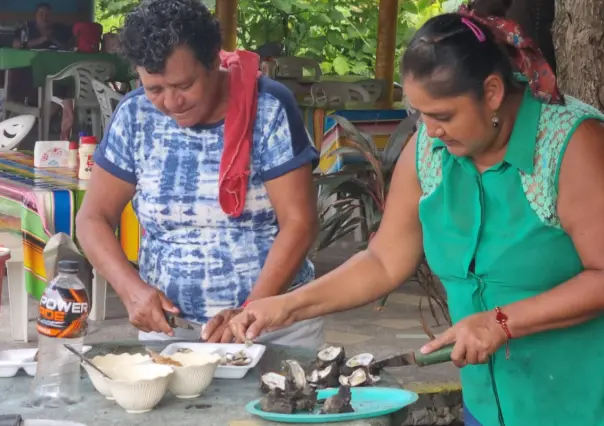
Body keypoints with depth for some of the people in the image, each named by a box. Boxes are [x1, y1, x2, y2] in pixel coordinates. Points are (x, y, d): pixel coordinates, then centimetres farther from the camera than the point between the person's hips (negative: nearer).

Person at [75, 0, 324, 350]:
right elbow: (94, 218, 1)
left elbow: (299, 222, -13)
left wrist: (252, 313, -22)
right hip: (170, 322, 2)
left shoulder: (268, 108, -12)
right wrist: (132, 289, -15)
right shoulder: (135, 117, -4)